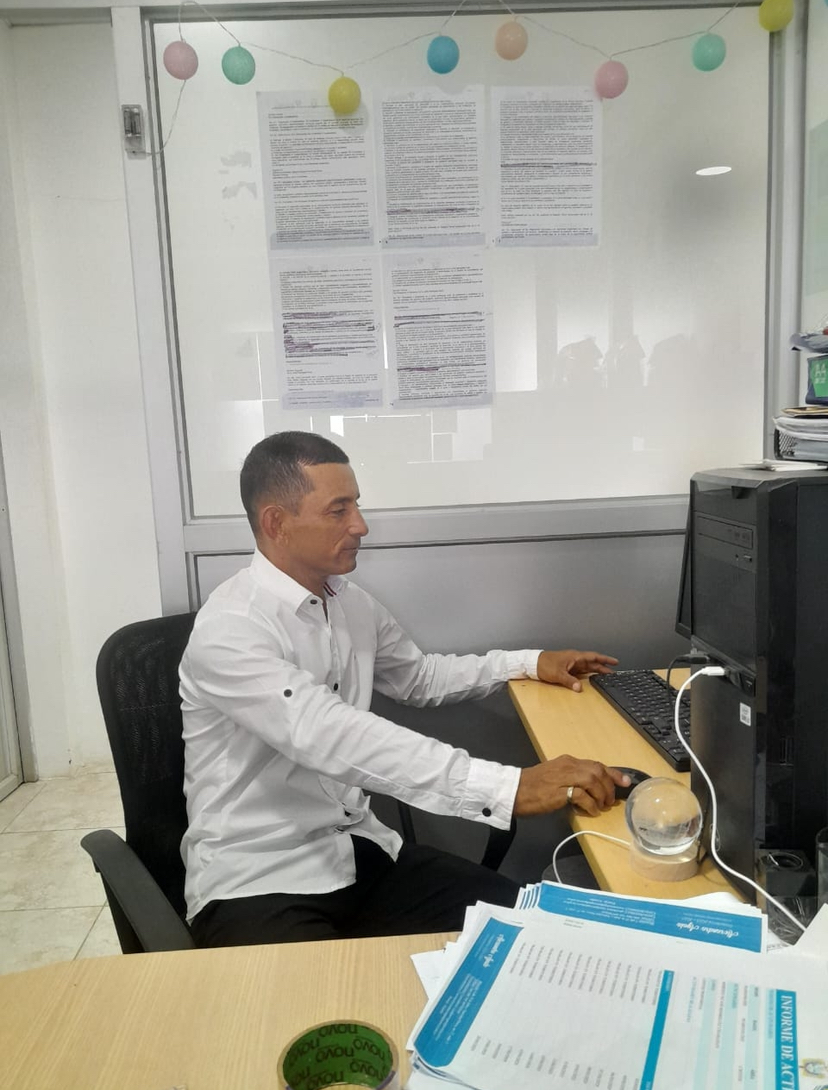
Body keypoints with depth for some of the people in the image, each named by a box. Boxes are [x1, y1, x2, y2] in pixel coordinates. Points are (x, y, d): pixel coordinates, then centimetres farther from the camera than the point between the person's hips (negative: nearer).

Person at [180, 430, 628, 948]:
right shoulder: (230, 628, -21)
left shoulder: (353, 603, 4)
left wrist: (528, 663, 11)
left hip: (359, 849, 7)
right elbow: (332, 738, -34)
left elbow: (419, 677, 21)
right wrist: (508, 787, -39)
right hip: (257, 881, -6)